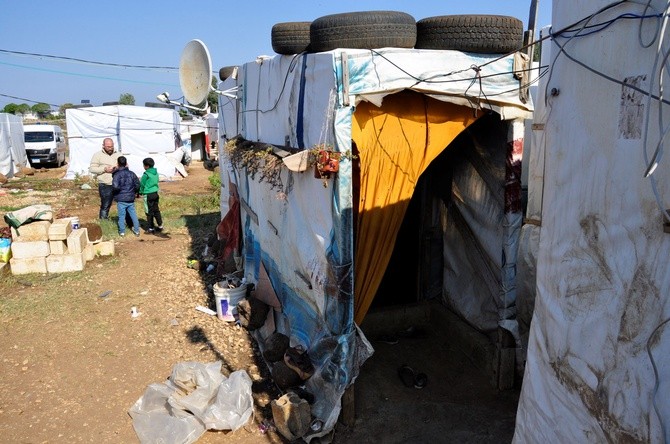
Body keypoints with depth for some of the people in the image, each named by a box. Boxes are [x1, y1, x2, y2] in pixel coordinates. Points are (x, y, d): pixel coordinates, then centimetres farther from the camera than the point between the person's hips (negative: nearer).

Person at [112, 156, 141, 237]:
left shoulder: (117, 175, -10)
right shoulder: (131, 174, 2)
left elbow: (115, 186, -24)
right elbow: (137, 184, 5)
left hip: (121, 199, -3)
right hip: (131, 199, 4)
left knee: (121, 215, 5)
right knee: (133, 214, 11)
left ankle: (122, 231, 11)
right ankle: (136, 230, 15)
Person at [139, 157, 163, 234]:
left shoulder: (146, 174, -17)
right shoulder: (156, 173, 4)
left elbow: (142, 185, -7)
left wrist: (141, 192, 9)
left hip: (148, 195, -7)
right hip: (155, 193, 7)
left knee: (149, 212, 2)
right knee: (156, 210, 15)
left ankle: (151, 228, 7)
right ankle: (160, 226, 20)